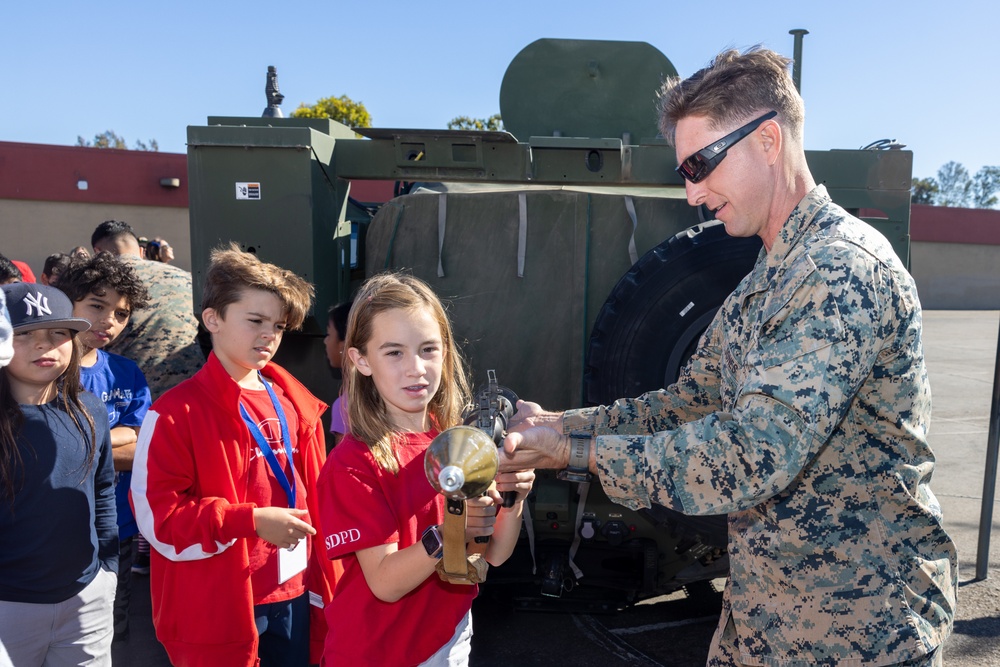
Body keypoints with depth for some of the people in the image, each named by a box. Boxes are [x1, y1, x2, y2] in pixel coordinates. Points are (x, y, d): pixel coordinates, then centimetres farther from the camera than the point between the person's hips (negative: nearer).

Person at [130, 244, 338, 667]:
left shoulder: (293, 405, 4)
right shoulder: (176, 412, -11)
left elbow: (313, 498, 7)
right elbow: (157, 515, -14)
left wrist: (323, 590, 8)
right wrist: (253, 520, -21)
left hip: (293, 599, 5)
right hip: (216, 611, -5)